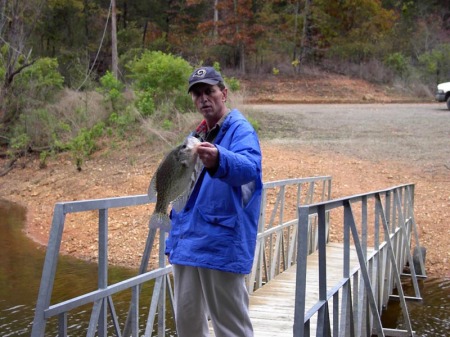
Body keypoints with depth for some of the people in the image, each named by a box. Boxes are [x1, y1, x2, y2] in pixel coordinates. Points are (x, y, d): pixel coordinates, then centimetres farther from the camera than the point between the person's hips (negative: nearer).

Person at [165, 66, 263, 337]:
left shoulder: (240, 129, -9)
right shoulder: (198, 135, 15)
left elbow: (250, 166, -30)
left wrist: (219, 160, -50)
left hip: (222, 243, -8)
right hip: (187, 240, 8)